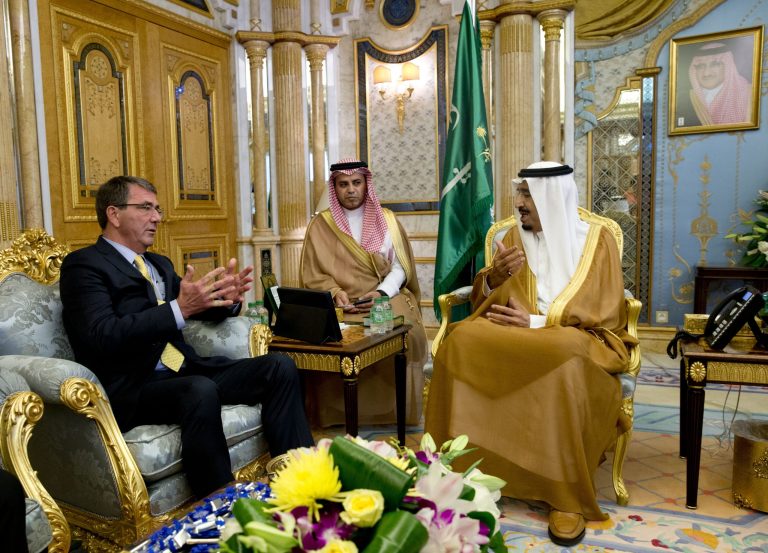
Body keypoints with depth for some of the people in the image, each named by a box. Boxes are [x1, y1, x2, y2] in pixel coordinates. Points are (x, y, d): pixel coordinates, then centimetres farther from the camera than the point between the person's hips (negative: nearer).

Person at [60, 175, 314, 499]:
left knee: (279, 367, -9)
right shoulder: (84, 264, -3)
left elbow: (201, 307, 23)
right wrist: (178, 309, -27)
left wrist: (227, 298, -1)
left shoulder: (160, 264, 21)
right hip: (131, 388, -7)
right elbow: (102, 337, -17)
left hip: (185, 372, 8)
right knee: (201, 391, -37)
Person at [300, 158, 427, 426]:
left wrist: (381, 293, -15)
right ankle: (340, 413, -10)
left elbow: (399, 266, 4)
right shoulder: (320, 225, 8)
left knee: (405, 332, -29)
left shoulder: (386, 219, 10)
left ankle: (393, 411, -9)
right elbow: (313, 274, 3)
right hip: (339, 303, 0)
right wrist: (335, 293, -17)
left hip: (385, 296, 1)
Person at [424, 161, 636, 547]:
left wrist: (539, 322, -17)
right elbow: (484, 301, 8)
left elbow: (606, 312, -5)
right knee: (463, 339, -28)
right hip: (517, 334, 3)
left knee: (565, 353, -39)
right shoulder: (516, 236, 12)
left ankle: (567, 494, -27)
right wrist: (496, 276, -16)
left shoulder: (597, 239, 3)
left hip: (577, 338, -2)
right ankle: (462, 470, -20)